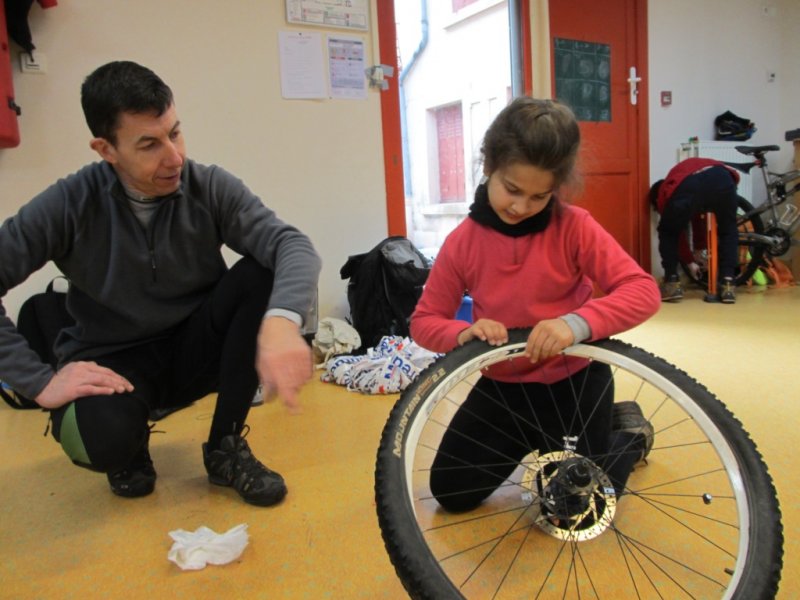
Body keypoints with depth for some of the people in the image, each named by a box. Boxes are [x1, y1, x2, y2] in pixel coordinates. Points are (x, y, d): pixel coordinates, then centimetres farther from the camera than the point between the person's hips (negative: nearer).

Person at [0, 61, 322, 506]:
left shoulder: (211, 187, -12)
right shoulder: (71, 204, -13)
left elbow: (293, 245, -26)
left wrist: (281, 322, -48)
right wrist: (41, 382, -23)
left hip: (195, 348, 2)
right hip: (115, 361, -2)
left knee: (262, 275, -26)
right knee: (100, 438, -36)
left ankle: (226, 447, -10)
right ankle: (129, 451, 6)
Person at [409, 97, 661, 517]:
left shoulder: (574, 227, -17)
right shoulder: (462, 242, -11)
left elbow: (643, 291, -23)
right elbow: (424, 320, -7)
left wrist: (578, 323, -42)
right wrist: (465, 334, -30)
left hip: (575, 380, -3)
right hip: (502, 386, 3)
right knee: (451, 493, 8)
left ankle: (630, 432, 34)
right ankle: (530, 444, 33)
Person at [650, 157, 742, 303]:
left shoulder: (664, 192, 35)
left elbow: (678, 233, 39)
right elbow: (697, 218, 56)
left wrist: (691, 262, 52)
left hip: (687, 187, -3)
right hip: (722, 178, 3)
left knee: (668, 233, 25)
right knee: (728, 231, 29)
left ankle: (672, 282, 18)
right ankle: (727, 284, 20)